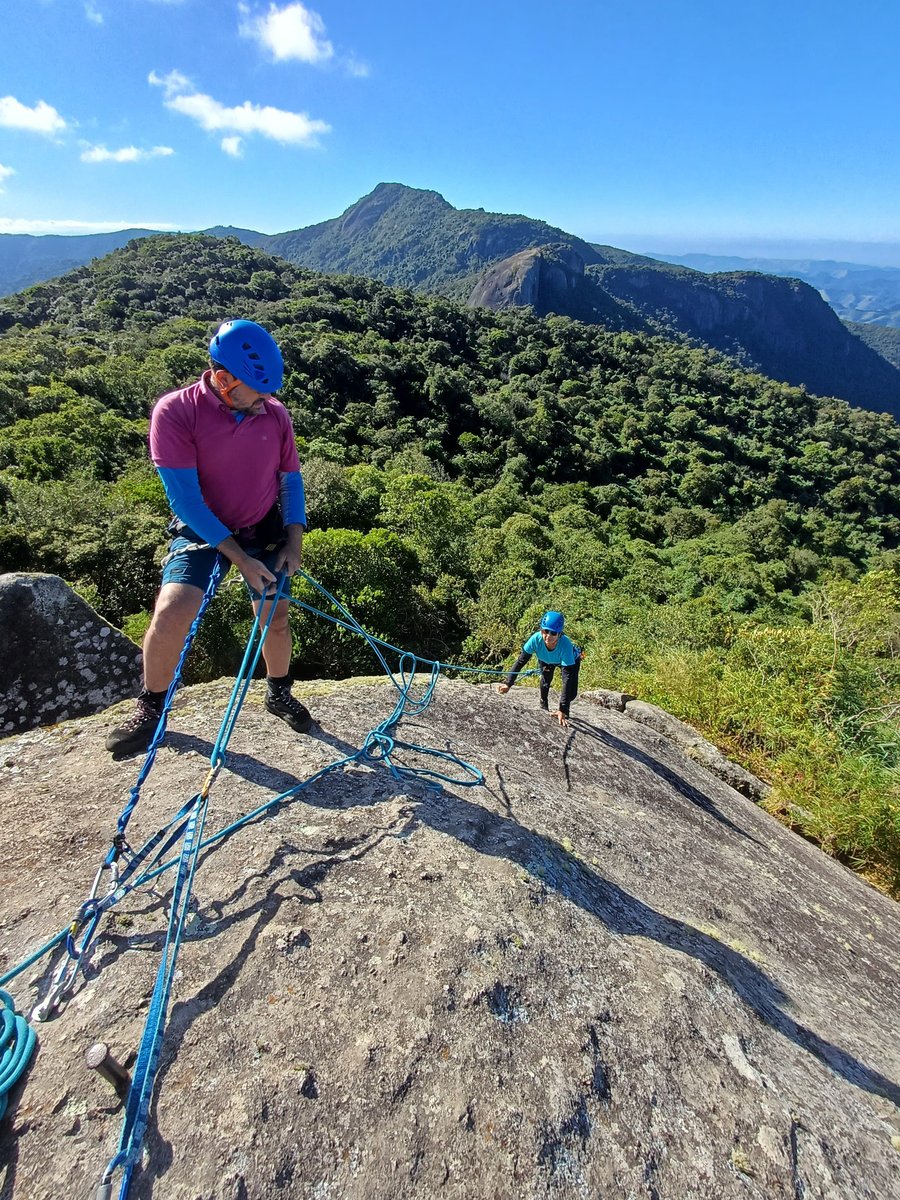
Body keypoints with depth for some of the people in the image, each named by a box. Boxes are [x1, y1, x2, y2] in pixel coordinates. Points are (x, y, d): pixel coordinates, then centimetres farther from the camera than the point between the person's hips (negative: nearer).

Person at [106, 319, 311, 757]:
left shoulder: (275, 414, -9)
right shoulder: (174, 412, -20)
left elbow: (291, 479, 3)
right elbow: (185, 499, -21)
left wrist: (294, 541, -7)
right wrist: (240, 558, -22)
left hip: (264, 530, 3)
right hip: (202, 528, -2)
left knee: (276, 617, 3)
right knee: (173, 609, -20)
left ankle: (279, 694, 30)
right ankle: (151, 707, 5)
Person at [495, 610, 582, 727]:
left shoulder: (565, 645, -46)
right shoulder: (536, 639, -41)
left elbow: (567, 678, -45)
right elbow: (520, 661, -30)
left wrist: (562, 710, -48)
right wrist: (508, 684, -40)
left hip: (571, 660, -3)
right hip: (545, 659, 3)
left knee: (571, 693, -11)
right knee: (546, 679, -17)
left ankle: (563, 711, 21)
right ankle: (544, 707, 12)